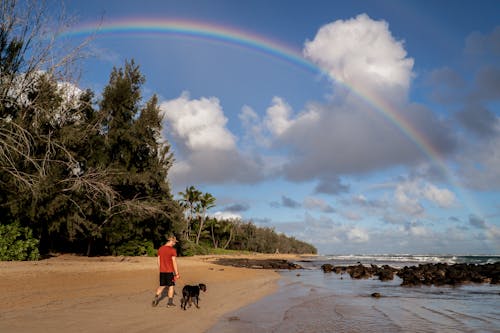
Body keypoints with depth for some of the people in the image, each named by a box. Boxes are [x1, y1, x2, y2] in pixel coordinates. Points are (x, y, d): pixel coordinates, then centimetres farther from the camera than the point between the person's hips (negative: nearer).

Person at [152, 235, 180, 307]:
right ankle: (170, 303, 11)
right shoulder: (172, 250, -14)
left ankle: (156, 299, 6)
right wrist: (176, 273, -9)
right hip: (170, 271, -5)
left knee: (162, 286, 17)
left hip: (162, 271, 5)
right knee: (171, 286, 7)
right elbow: (174, 262, -14)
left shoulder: (160, 249, 6)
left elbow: (158, 261, 10)